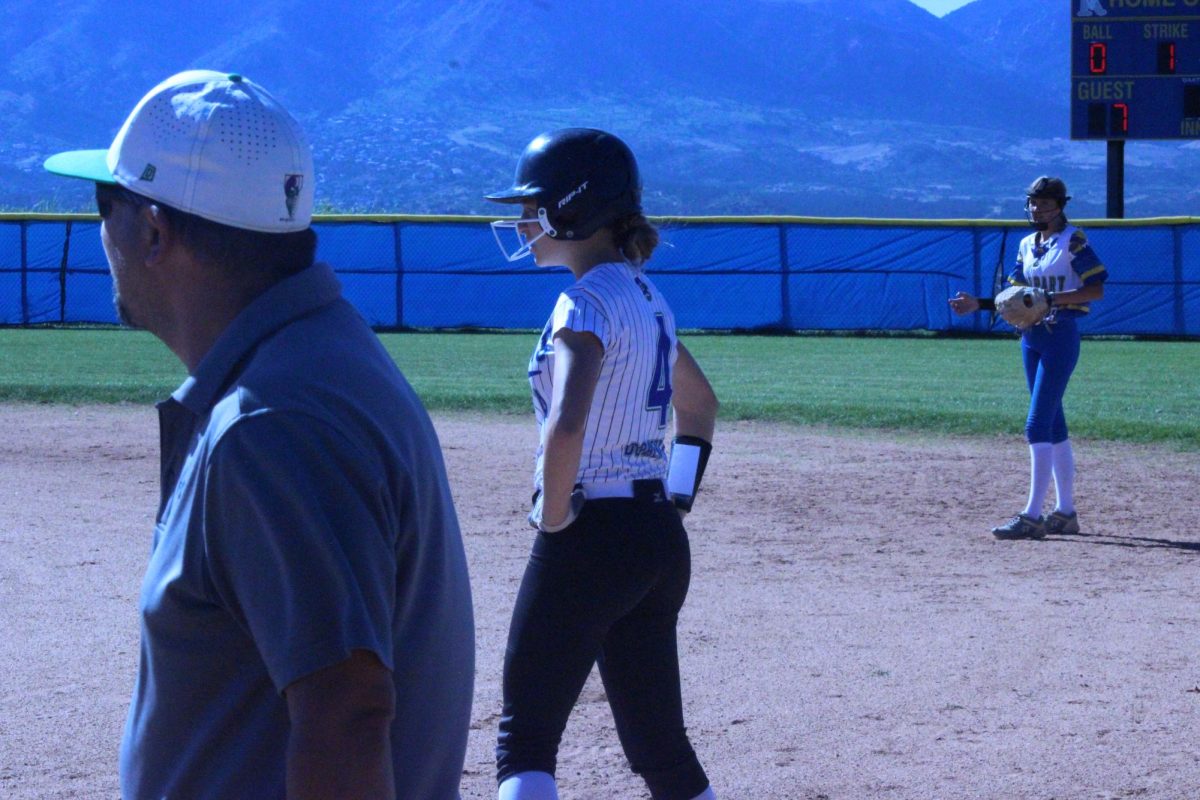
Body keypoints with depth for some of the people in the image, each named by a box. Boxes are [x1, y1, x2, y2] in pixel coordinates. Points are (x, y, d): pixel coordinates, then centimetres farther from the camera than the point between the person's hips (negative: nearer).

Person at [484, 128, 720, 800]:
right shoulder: (646, 296, 14)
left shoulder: (588, 302, -14)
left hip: (591, 537, -9)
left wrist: (553, 516, -17)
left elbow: (567, 424, -30)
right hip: (660, 537, 9)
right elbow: (700, 403, 29)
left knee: (525, 739, -2)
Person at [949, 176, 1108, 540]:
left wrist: (1053, 298, -24)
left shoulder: (1073, 240, -8)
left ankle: (1032, 516, -15)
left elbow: (1097, 289, -14)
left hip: (1061, 336, -8)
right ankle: (1065, 512, 18)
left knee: (1038, 425, -14)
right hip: (1031, 338, 8)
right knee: (1053, 425, 11)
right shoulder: (1027, 245, 14)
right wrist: (979, 304, 1)